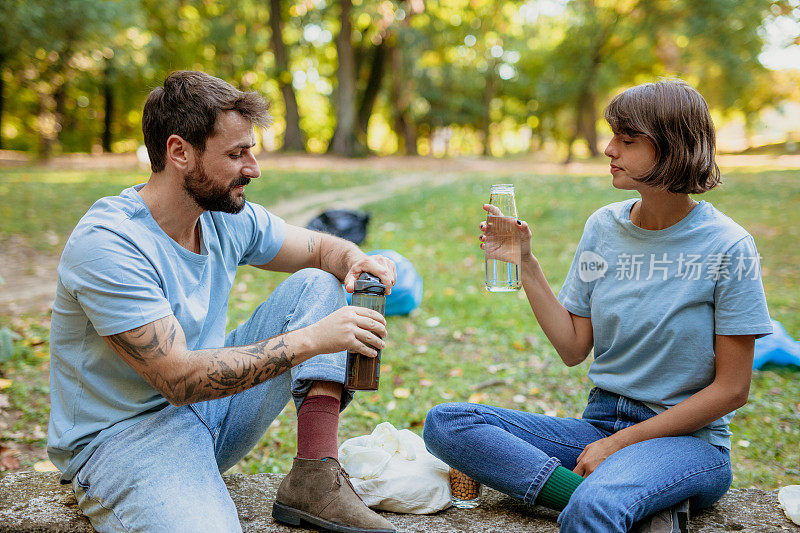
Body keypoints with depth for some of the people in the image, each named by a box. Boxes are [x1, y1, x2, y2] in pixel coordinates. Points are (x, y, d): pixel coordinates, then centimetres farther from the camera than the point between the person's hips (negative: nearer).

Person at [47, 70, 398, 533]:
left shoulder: (229, 217, -1)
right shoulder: (106, 244, -23)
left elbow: (322, 249, 12)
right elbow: (179, 378, -28)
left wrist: (356, 260, -13)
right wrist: (311, 340, -29)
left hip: (210, 397, 8)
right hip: (126, 434, -8)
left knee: (316, 285, -3)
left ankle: (315, 479, -11)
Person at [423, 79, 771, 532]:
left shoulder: (728, 248, -10)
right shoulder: (603, 227, 4)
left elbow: (731, 389, -8)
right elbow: (574, 349, 6)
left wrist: (620, 442, -12)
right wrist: (526, 265, -4)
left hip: (690, 440, -7)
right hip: (601, 423, 8)